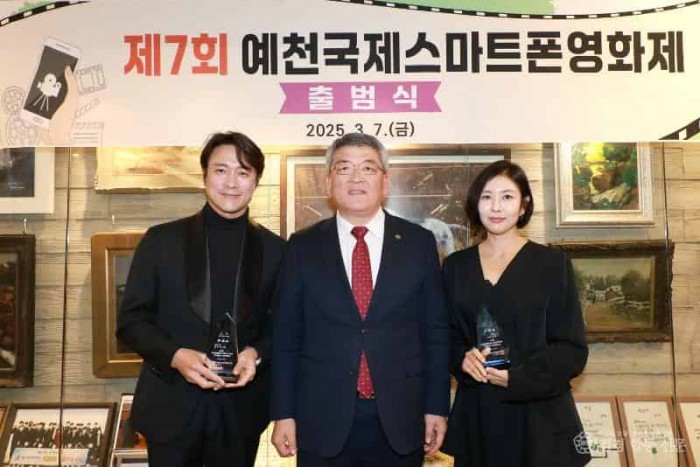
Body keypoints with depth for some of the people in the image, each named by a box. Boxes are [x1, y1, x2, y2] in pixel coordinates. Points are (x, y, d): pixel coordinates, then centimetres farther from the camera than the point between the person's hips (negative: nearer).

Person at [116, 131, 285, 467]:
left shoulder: (274, 249, 2)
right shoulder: (161, 240, -1)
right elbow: (130, 320, 0)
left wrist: (256, 353, -14)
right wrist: (176, 355, -16)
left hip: (241, 410, 1)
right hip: (171, 407, -1)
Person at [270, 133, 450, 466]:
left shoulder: (419, 242, 1)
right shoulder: (302, 247, 1)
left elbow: (435, 331, 3)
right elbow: (286, 336, 2)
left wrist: (437, 408, 1)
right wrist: (283, 414, 0)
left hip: (400, 420, 0)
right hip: (323, 421, 0)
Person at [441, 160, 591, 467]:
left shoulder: (552, 264, -4)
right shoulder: (455, 266, 4)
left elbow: (573, 350, -6)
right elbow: (447, 336, 9)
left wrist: (517, 378, -18)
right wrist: (462, 359, -12)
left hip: (538, 416, -2)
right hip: (475, 416, 3)